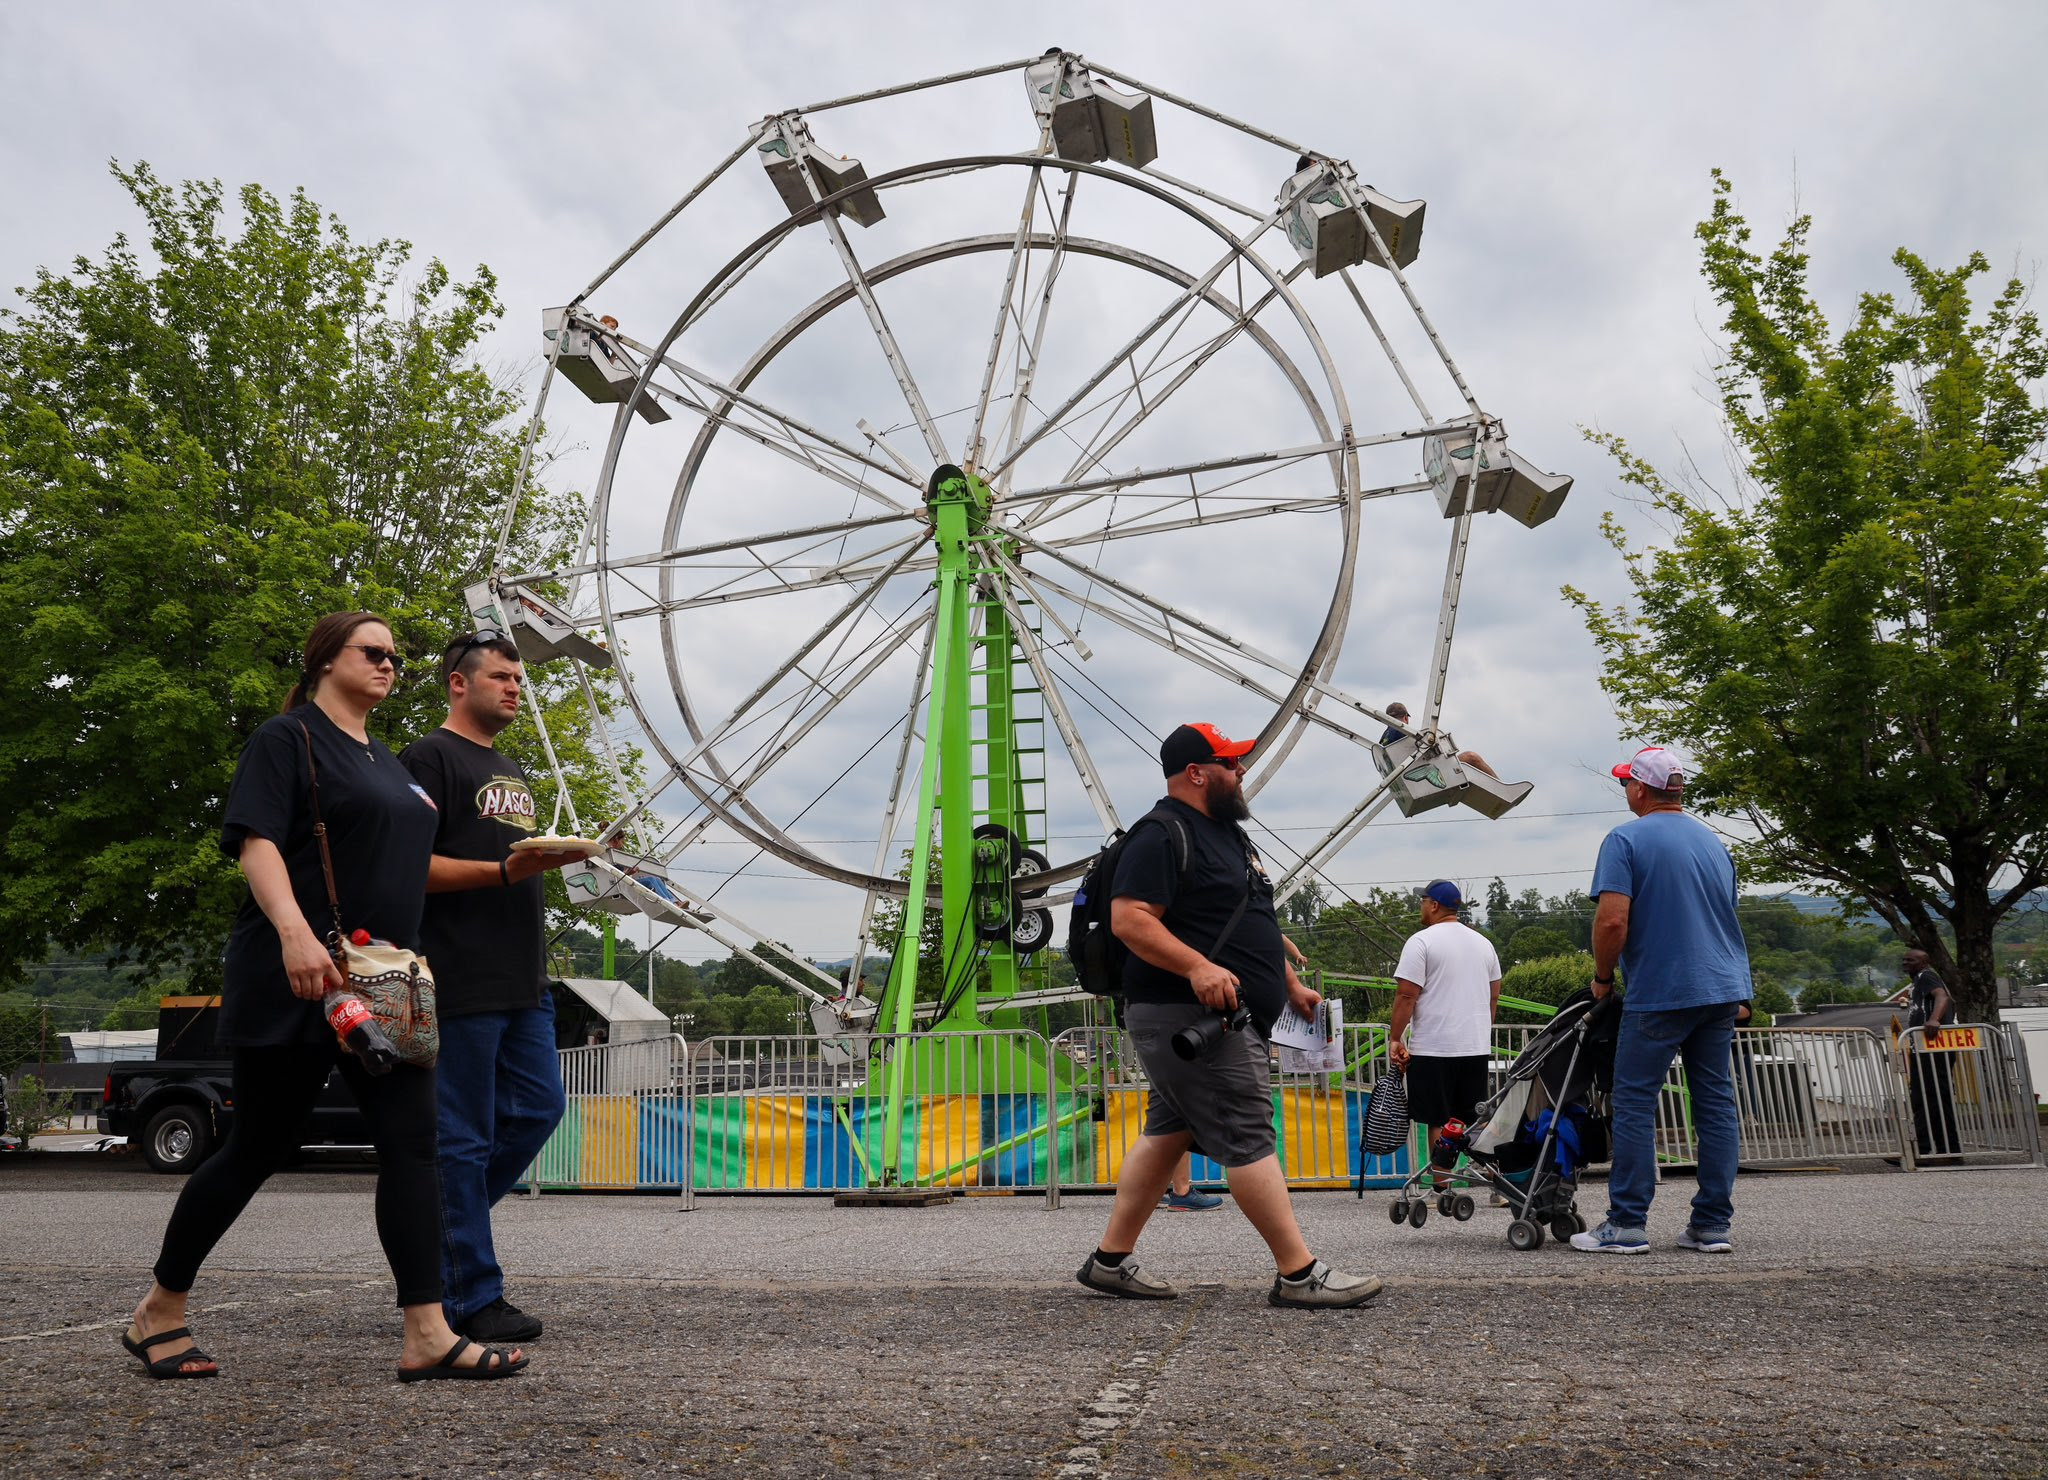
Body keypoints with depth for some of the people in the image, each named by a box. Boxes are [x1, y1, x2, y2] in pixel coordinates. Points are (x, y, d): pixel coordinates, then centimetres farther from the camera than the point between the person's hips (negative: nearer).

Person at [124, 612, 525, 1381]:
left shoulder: (388, 763, 20)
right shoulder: (287, 737, -3)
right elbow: (256, 841, -15)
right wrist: (294, 929, -30)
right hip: (295, 981, -7)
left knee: (410, 1140, -4)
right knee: (258, 1147, 3)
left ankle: (428, 1336, -4)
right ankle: (157, 1313, 25)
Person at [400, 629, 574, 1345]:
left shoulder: (513, 771, 24)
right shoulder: (429, 758, -4)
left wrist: (560, 854, 10)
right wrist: (503, 870, -21)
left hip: (523, 979, 9)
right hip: (462, 982, -9)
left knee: (538, 1107, 10)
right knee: (465, 1136, -3)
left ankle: (444, 1220, 26)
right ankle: (472, 1298, 4)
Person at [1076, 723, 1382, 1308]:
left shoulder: (1228, 835, 21)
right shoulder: (1162, 836, -11)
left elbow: (1253, 926, 30)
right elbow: (1129, 919, -21)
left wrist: (1291, 985, 25)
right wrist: (1197, 967, -31)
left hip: (1231, 1019, 10)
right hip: (1191, 1017, -10)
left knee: (1168, 1133, 12)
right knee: (1248, 1137, -9)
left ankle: (1111, 1259, 19)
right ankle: (1298, 1274, -4)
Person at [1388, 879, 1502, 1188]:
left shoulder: (1421, 941, -7)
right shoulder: (1483, 943, 13)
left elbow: (1406, 995, -13)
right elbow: (1494, 994, 18)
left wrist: (1395, 1039, -7)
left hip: (1433, 1049, -6)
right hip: (1478, 1047, 6)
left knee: (1439, 1122, -1)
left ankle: (1443, 1189, 1)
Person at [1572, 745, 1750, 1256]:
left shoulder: (1626, 840, -7)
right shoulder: (1713, 841, 15)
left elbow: (1612, 920, -18)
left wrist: (1603, 977, -3)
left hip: (1658, 994, -7)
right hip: (1724, 989, 7)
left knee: (1634, 1104, 0)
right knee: (1717, 1104, 7)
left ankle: (1627, 1224, 0)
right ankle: (1713, 1225, 10)